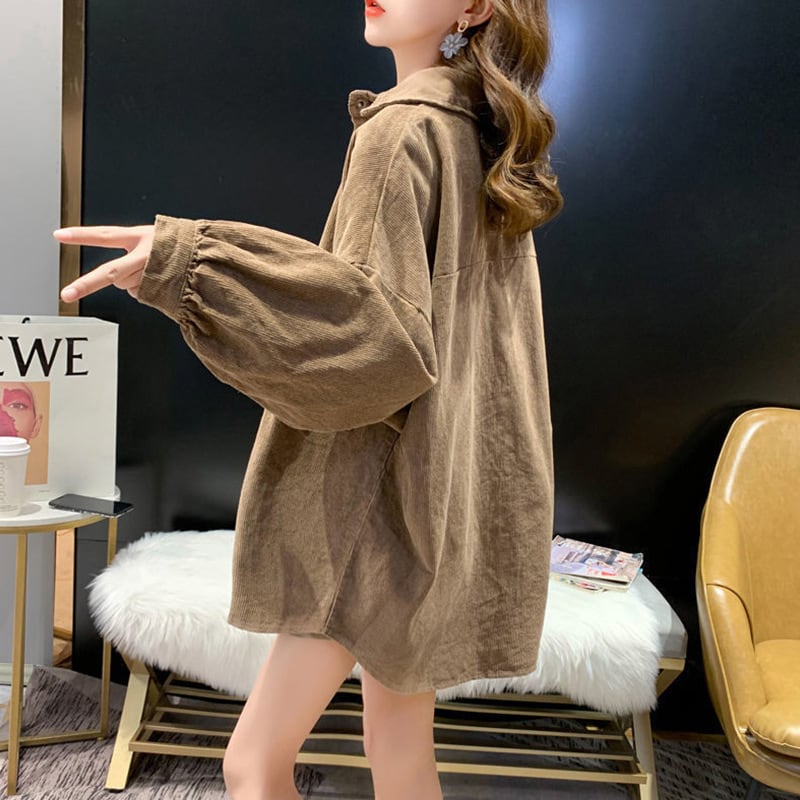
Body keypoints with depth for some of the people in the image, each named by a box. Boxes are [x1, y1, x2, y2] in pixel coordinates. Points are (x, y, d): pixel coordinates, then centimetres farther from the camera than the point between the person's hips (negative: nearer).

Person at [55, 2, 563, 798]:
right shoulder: (484, 130, 15)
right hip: (447, 482, 9)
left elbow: (374, 321, -23)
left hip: (384, 491, -9)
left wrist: (187, 262, -30)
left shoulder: (403, 129, -12)